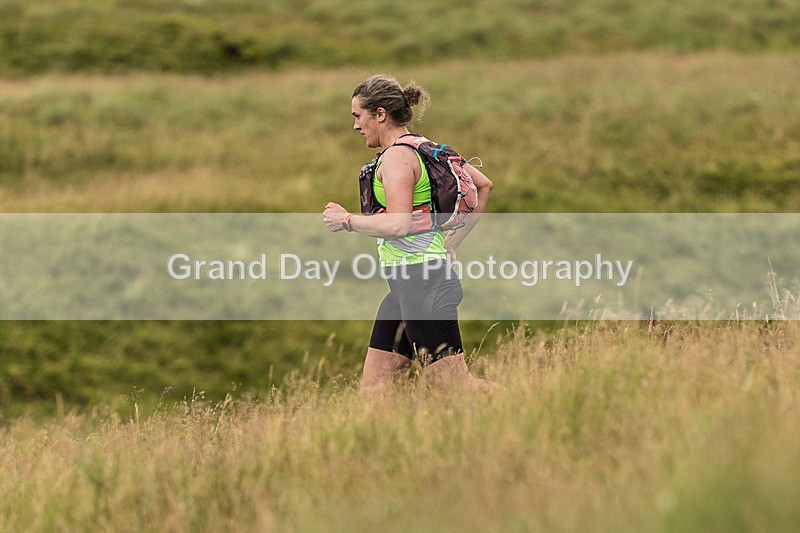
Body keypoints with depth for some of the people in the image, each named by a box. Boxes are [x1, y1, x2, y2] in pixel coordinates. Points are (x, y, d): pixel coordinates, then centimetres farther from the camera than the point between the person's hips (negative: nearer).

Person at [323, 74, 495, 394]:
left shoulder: (396, 157, -12)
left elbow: (398, 225, -24)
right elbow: (483, 186, 20)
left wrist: (346, 220, -11)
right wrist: (452, 243, 20)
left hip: (420, 280, -10)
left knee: (452, 381, -10)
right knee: (373, 384, 7)